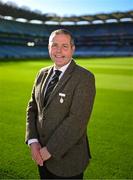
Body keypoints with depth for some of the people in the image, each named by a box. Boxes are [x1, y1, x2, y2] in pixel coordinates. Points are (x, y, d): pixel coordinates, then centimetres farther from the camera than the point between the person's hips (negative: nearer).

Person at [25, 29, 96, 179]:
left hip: (67, 158, -5)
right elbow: (32, 108, 6)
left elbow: (77, 120, -22)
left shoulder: (85, 78, -16)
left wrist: (49, 150, -17)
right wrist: (33, 141, -6)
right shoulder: (43, 74, 4)